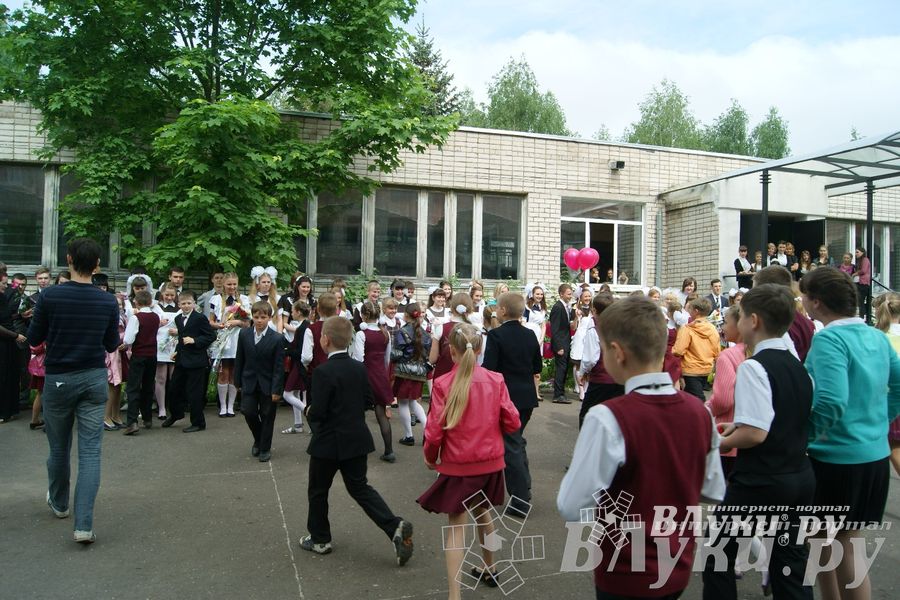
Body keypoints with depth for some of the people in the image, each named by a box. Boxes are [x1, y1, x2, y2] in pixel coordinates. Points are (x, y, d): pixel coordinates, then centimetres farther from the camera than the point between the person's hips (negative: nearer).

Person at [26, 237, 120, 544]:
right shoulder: (108, 301, -5)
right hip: (94, 379, 0)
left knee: (59, 447, 18)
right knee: (90, 452, 0)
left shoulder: (49, 296, -10)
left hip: (58, 379, 0)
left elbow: (34, 339, 0)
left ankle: (59, 503, 41)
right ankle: (84, 525, -6)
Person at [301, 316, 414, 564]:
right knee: (360, 487, 14)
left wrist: (308, 410, 0)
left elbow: (317, 412, -21)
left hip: (328, 442, -6)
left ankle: (320, 539, 30)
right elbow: (369, 400, 6)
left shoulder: (322, 372, -20)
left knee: (318, 490, 15)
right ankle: (395, 526, -1)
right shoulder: (360, 368, 0)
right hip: (357, 439, 6)